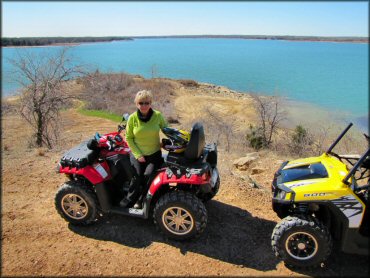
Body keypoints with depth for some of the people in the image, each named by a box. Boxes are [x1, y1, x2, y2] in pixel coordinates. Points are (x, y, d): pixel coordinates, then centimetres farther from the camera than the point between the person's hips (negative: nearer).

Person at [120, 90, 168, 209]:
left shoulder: (158, 116, -6)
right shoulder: (132, 118, -6)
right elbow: (129, 138, -1)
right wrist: (138, 155, -8)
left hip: (154, 154, 0)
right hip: (137, 154, 0)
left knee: (148, 175, -18)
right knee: (138, 175, -18)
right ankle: (131, 198, 7)